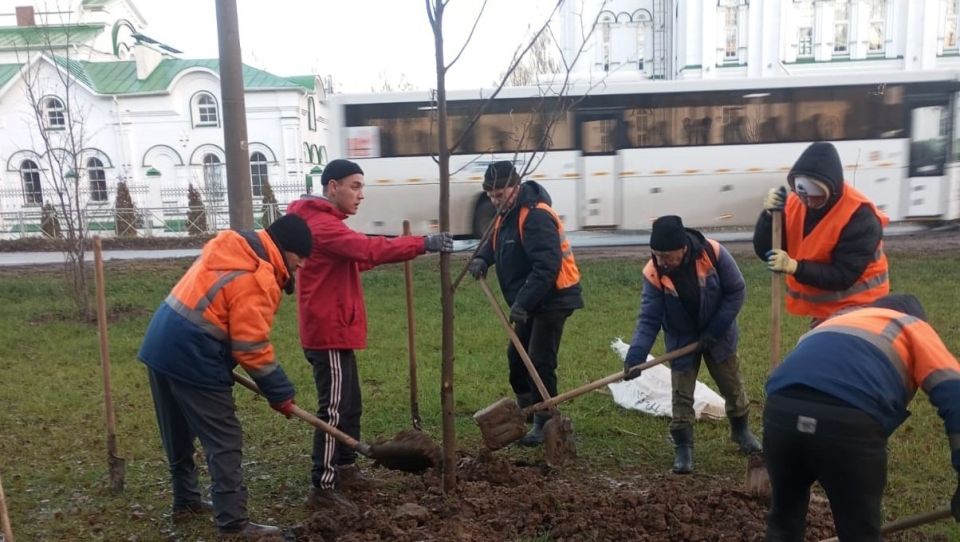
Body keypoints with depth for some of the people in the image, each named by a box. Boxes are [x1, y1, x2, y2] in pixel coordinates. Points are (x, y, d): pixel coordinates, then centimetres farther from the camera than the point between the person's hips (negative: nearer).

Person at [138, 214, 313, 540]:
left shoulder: (232, 250, 13)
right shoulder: (256, 278, -17)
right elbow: (252, 346, -17)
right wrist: (280, 392, -7)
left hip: (162, 346, 10)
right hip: (190, 358, -10)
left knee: (179, 436, 22)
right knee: (224, 443, -3)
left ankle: (185, 502, 37)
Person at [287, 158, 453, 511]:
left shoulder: (326, 222, 18)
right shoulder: (322, 225, -17)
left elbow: (356, 257, 14)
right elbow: (369, 248, -31)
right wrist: (422, 244, -35)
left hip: (335, 331, 11)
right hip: (330, 333, -11)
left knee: (350, 405, 18)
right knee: (335, 409, -6)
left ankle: (345, 468, 31)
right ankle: (322, 489, 1)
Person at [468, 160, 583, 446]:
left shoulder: (536, 216, -24)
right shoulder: (506, 213, 7)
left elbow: (547, 266, -31)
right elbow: (495, 242, 21)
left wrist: (522, 303, -33)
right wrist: (482, 258, -2)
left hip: (553, 299, -10)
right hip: (531, 301, 10)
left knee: (540, 362, -8)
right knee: (516, 356, 17)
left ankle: (543, 424, 5)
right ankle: (525, 411, 35)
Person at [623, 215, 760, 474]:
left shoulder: (713, 253, -28)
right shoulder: (653, 272, -26)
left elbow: (736, 291, -15)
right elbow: (649, 319, -23)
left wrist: (714, 330, -18)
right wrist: (635, 357, -35)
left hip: (719, 334, 1)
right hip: (681, 338, 0)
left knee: (732, 385, 17)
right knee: (681, 394, 0)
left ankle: (741, 430, 42)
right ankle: (683, 446, 16)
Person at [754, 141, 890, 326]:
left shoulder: (860, 216, -23)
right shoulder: (794, 204, -5)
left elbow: (844, 276, -25)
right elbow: (765, 252, -8)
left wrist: (794, 267, -34)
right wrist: (770, 215, -24)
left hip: (855, 311, -7)